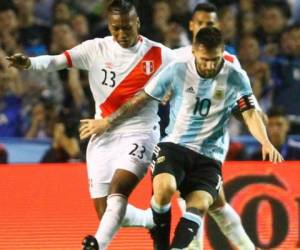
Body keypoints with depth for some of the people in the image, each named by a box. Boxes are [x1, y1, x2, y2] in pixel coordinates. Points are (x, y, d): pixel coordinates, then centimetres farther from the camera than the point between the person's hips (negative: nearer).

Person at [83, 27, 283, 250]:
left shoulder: (236, 78, -3)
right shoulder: (177, 71, -4)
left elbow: (250, 114, -3)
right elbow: (142, 99, 6)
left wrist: (266, 143, -22)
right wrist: (108, 122, 11)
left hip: (209, 156, 1)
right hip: (175, 145, -1)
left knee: (199, 205, -24)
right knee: (164, 186, -30)